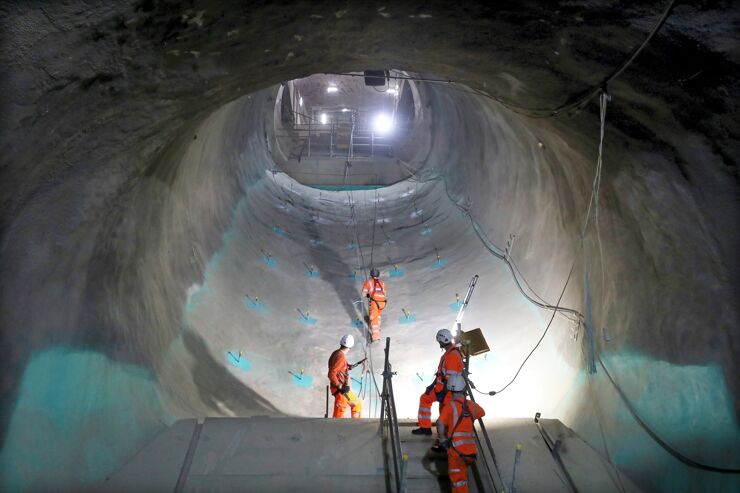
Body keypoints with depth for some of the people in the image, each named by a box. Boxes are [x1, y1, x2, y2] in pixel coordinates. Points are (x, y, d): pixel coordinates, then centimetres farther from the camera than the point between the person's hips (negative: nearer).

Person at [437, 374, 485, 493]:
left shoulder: (450, 406, -7)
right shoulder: (471, 405, 10)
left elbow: (440, 423, -23)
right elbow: (482, 412, 34)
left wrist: (443, 441, -11)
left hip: (457, 450, -5)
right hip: (472, 450, 5)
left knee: (458, 481, 0)